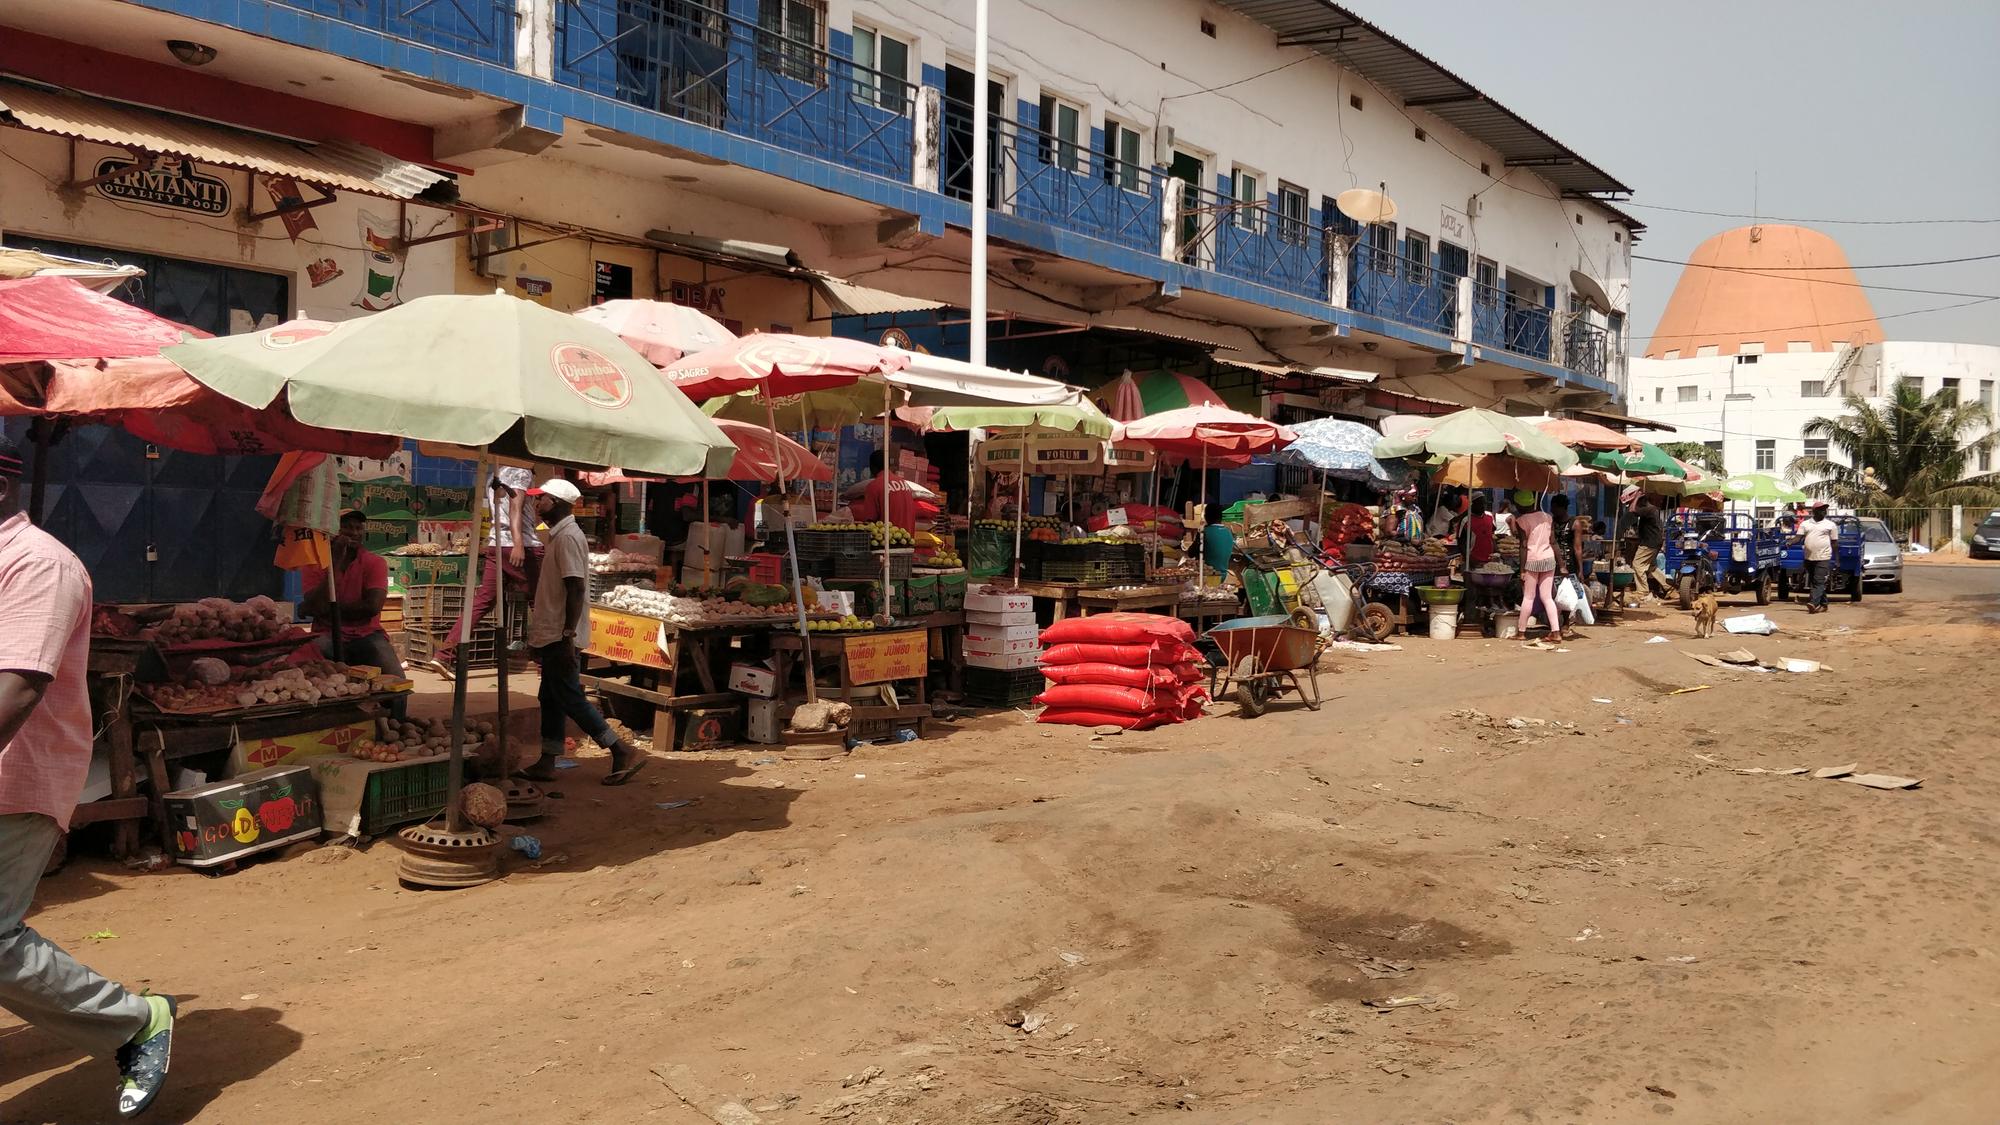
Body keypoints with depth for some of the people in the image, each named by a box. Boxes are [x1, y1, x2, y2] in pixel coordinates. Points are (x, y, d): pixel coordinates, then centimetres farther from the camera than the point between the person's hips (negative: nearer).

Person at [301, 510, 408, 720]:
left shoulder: (375, 562, 2)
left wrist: (328, 609, -8)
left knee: (396, 684, -25)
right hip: (329, 636, 1)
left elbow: (372, 606, -12)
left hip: (367, 635, -1)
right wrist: (336, 563, -13)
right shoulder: (315, 564, 4)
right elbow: (316, 607, -13)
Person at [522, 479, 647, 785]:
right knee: (550, 699, 13)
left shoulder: (568, 537, -16)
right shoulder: (557, 536, 15)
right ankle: (546, 764, 19)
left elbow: (576, 590, -23)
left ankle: (625, 753, -5)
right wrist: (538, 636, 24)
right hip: (552, 635, 10)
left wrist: (568, 635, -27)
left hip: (561, 637, -10)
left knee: (570, 699, -8)